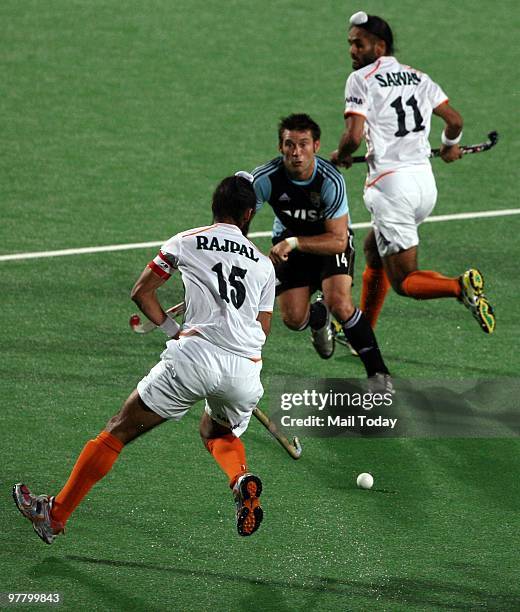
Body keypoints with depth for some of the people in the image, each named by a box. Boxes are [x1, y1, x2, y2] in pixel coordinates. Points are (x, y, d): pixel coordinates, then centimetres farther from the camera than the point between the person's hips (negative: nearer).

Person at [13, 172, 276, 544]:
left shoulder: (187, 242, 12)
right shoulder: (264, 264, 20)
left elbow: (141, 292, 15)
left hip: (195, 356, -3)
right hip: (247, 371, 3)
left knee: (119, 431, 7)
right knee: (219, 433, 34)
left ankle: (56, 515, 9)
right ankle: (242, 479, 0)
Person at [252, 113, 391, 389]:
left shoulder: (331, 181, -31)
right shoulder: (265, 178, -28)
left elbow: (338, 240, -28)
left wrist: (293, 243, -40)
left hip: (329, 240, -2)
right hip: (288, 243, 2)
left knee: (339, 303, -25)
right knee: (293, 319, -9)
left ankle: (378, 373, -11)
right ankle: (318, 316, 31)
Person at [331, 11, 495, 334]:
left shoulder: (361, 79, -7)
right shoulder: (418, 77, 12)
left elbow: (354, 136, -16)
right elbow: (455, 120, 11)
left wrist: (341, 156, 6)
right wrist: (450, 146, 33)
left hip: (391, 185, -7)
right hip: (425, 181, 7)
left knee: (404, 281, -3)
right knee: (373, 249, 28)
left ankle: (461, 287, -31)